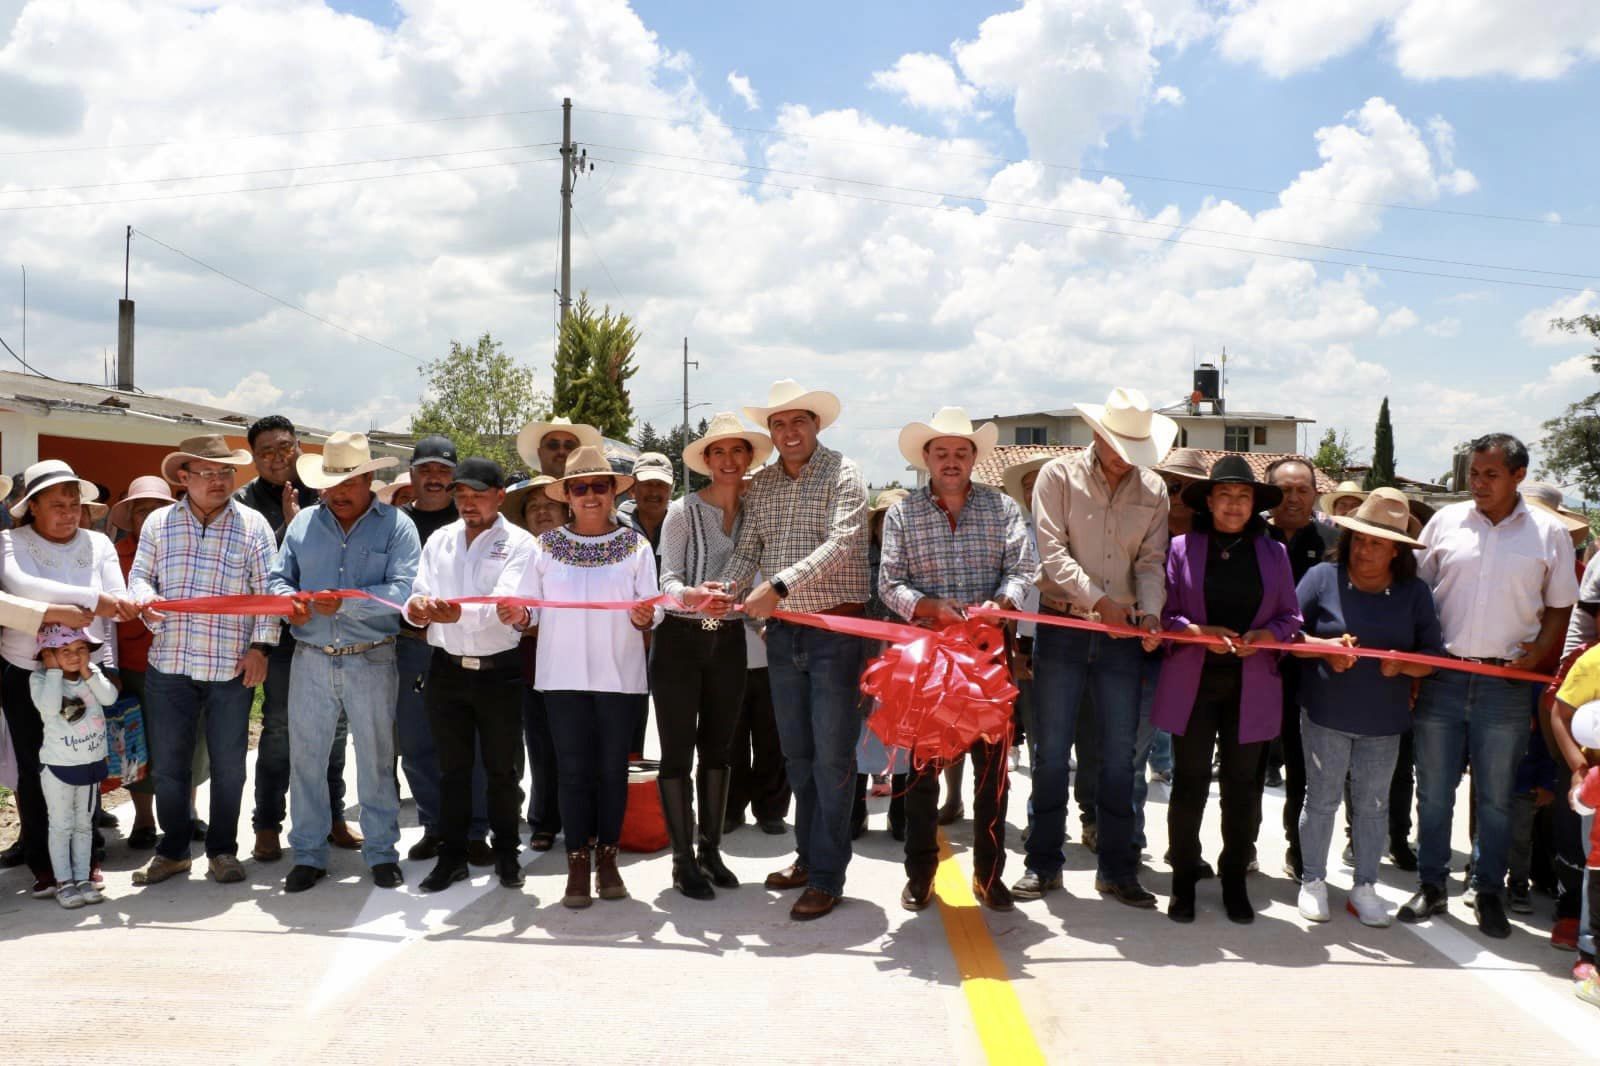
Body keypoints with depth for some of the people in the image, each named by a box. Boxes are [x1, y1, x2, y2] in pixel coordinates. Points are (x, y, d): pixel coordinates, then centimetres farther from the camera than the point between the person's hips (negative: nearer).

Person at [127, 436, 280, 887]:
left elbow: (266, 590, -2)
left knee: (228, 765, 6)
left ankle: (222, 850, 21)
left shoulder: (253, 524, 0)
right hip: (168, 664, 2)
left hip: (232, 666, -2)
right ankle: (173, 849, 25)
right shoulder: (159, 523, 8)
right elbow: (139, 574, 11)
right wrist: (144, 600, -12)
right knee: (167, 764, 9)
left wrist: (261, 646, -10)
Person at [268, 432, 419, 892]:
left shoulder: (396, 526, -2)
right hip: (311, 660, 3)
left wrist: (345, 603, -23)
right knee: (305, 757, 7)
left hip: (371, 661, -3)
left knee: (376, 759, 7)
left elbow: (402, 590, -13)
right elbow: (279, 577, 13)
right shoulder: (304, 522, 10)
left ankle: (381, 853, 20)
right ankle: (308, 855, 20)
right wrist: (289, 600, -10)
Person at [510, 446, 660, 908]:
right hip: (563, 674, 0)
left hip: (619, 674, 0)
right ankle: (577, 865, 9)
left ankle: (607, 859, 17)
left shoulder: (635, 546, 4)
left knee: (612, 768, 6)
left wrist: (644, 617, -23)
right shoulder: (546, 546, 5)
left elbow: (649, 607, -2)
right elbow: (530, 606, 3)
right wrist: (519, 616, -18)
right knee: (574, 770, 2)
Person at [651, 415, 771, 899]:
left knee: (717, 747, 13)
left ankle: (711, 850, 25)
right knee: (677, 751, 1)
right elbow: (667, 578, -13)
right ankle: (683, 859, 10)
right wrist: (693, 596, -32)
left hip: (729, 640, 4)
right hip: (680, 640, -4)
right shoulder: (684, 511, -6)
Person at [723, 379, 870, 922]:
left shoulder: (843, 474, -6)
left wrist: (780, 584, -28)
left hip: (834, 628, -6)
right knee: (796, 753, 14)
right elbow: (748, 549, 7)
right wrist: (729, 587, -14)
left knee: (832, 755, -2)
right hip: (782, 632, 6)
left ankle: (826, 876, 5)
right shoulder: (761, 485, 11)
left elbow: (841, 543, -19)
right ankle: (808, 855, 27)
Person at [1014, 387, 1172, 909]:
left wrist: (1149, 610, -14)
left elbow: (1151, 561, 5)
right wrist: (1098, 599, -20)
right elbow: (1053, 551, -10)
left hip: (1122, 634, 3)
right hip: (1063, 628, -2)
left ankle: (1116, 869, 17)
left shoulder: (1153, 490, 8)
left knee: (1120, 753, 6)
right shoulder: (1059, 475, -2)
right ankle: (1044, 864, 15)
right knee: (1051, 751, 3)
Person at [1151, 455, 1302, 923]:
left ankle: (1234, 880, 23)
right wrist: (1200, 632, -18)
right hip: (1192, 681, -2)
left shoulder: (1273, 552, 9)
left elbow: (1290, 617, 10)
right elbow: (1163, 614, -1)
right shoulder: (1182, 548, 1)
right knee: (1189, 782, 2)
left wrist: (1261, 636, -10)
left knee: (1243, 786, 8)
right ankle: (1184, 880, 15)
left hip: (1250, 685, 2)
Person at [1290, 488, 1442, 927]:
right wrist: (1325, 648, -20)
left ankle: (1365, 887, 24)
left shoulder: (1415, 593, 3)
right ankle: (1313, 882, 21)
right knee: (1322, 799, 6)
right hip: (1325, 715, -2)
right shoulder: (1323, 577, -3)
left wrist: (1401, 664, -18)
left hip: (1384, 722, 2)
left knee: (1373, 804, 11)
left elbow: (1433, 656, 2)